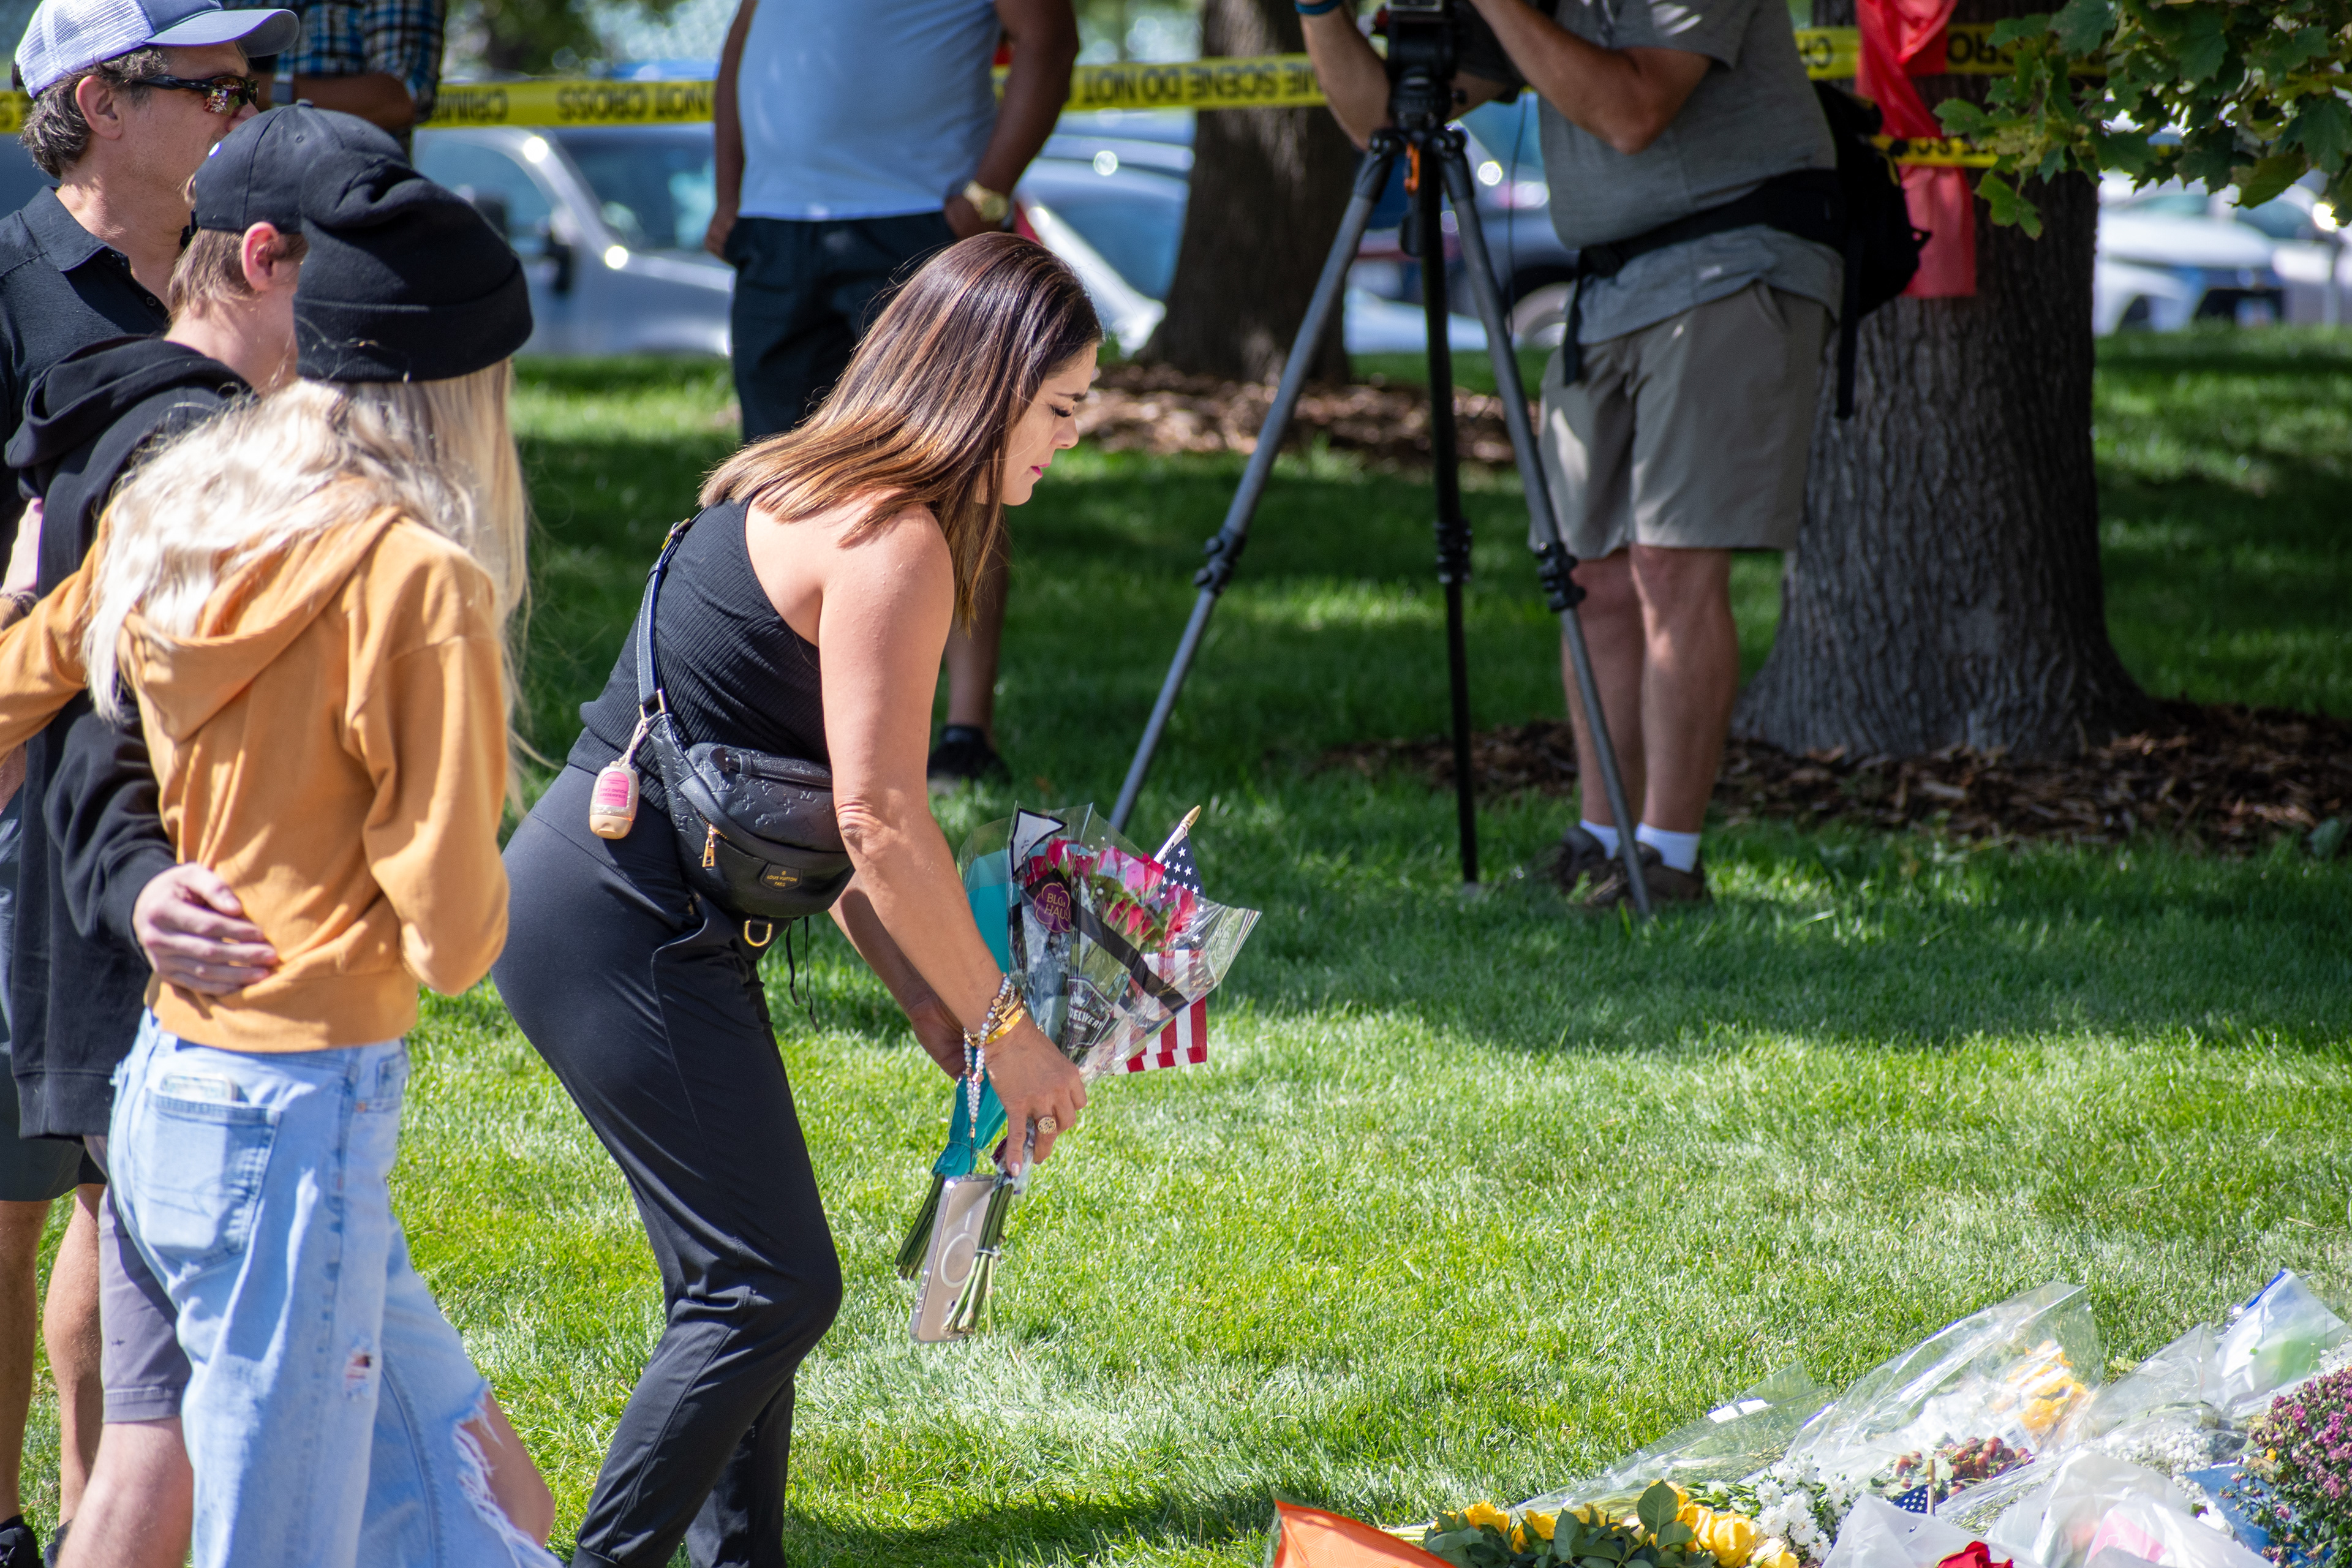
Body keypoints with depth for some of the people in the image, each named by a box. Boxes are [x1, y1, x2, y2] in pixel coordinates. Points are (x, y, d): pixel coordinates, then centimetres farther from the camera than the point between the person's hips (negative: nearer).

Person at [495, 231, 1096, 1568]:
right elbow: (880, 820, -18)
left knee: (751, 1280, 14)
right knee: (774, 1287, -6)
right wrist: (1002, 1027, -8)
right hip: (627, 927, -10)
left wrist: (928, 996, 13)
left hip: (598, 896, 10)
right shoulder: (894, 540, -16)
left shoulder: (812, 497, 15)